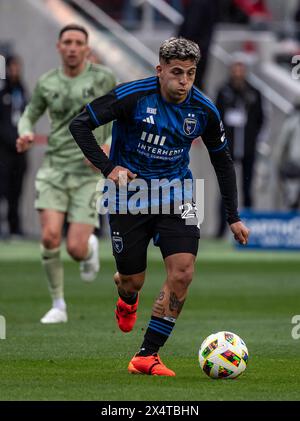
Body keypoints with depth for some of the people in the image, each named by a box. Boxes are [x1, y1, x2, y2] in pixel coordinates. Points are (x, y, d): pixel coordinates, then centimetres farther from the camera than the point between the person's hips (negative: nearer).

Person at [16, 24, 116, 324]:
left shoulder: (102, 78, -3)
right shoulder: (46, 84, 4)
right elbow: (30, 114, 18)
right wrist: (25, 133, -5)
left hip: (88, 173, -2)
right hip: (54, 168, 2)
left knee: (76, 249, -9)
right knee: (50, 236, -16)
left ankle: (90, 246, 31)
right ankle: (58, 306, 1)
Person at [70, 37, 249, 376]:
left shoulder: (203, 110, -5)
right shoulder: (133, 96, -17)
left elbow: (222, 161, 10)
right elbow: (79, 125, -12)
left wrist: (233, 217, 8)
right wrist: (108, 168, -22)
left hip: (176, 196, 2)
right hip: (129, 193, -2)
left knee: (182, 272, -16)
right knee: (132, 281, 3)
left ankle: (147, 356, -6)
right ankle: (127, 300, 45)